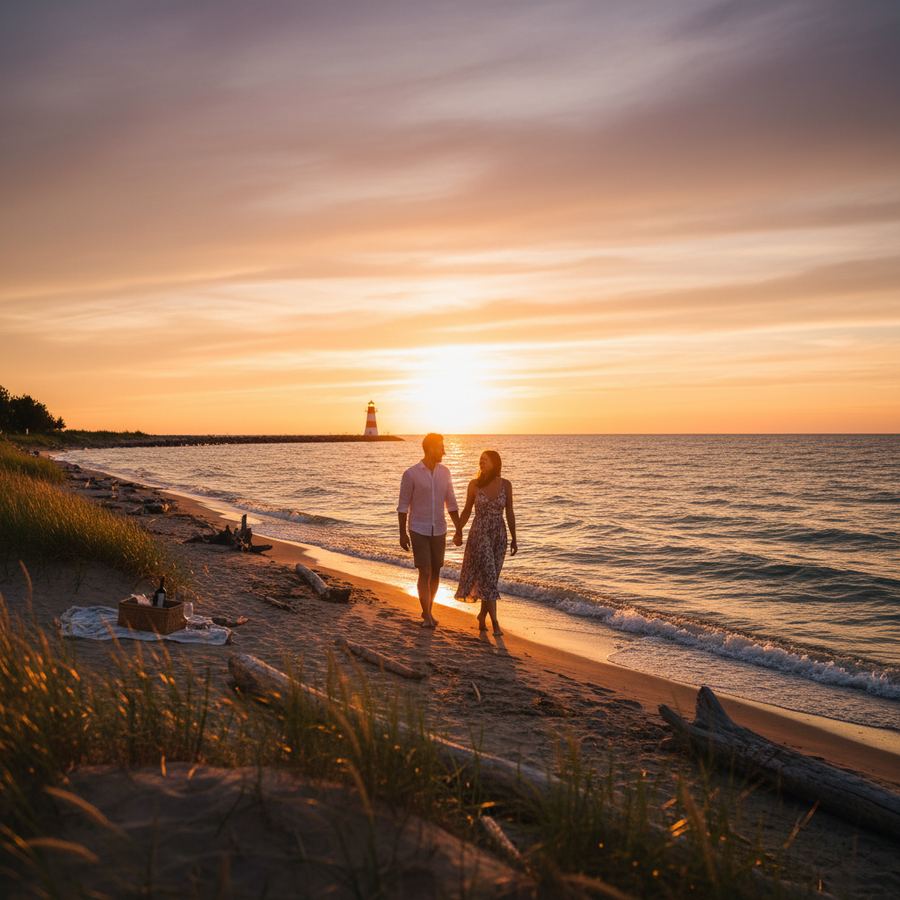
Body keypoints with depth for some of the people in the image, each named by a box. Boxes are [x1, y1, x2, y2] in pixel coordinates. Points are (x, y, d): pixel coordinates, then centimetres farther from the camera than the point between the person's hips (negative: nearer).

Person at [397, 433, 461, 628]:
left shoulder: (444, 472, 3)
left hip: (439, 531, 5)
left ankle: (428, 610, 25)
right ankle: (427, 616, 3)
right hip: (419, 531, -4)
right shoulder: (411, 474, -11)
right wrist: (402, 534, -6)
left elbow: (451, 504, 8)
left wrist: (459, 531, 6)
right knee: (425, 573, -8)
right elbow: (403, 506, -5)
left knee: (435, 572, 10)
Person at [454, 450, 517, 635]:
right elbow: (467, 510, 5)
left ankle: (482, 616, 26)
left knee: (490, 578, 9)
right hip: (479, 534, -2)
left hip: (499, 535, 2)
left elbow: (509, 513, 5)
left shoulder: (506, 485, -1)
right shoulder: (474, 484, -3)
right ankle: (495, 622, -6)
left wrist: (514, 539, 6)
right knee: (488, 577, -9)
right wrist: (458, 531, -4)